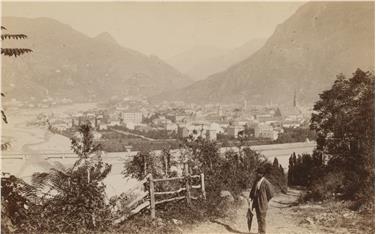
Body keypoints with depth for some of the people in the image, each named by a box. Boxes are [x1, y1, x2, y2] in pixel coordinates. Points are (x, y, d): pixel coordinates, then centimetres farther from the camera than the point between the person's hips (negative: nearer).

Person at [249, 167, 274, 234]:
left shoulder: (266, 183, -16)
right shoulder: (256, 181, 5)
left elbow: (270, 194, -8)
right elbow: (253, 190, 19)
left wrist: (264, 201, -1)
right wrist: (251, 197, 6)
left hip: (262, 204, -7)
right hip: (256, 203, 7)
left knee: (262, 219, 2)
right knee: (258, 219, 16)